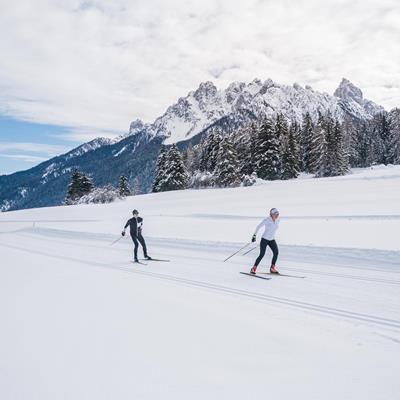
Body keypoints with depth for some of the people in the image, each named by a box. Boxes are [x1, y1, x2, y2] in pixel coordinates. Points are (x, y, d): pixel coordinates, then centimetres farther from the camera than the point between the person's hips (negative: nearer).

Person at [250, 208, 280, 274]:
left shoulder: (277, 221, 2)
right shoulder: (266, 220, -14)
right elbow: (258, 227, -5)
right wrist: (254, 235, -5)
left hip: (272, 240, 6)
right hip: (264, 239, -5)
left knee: (276, 252, -12)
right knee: (262, 254, -12)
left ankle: (272, 268, 1)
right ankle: (253, 269, 0)